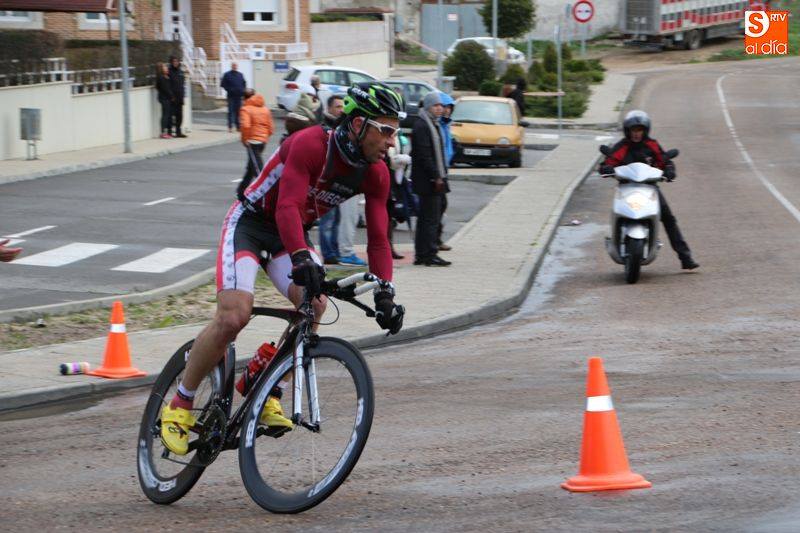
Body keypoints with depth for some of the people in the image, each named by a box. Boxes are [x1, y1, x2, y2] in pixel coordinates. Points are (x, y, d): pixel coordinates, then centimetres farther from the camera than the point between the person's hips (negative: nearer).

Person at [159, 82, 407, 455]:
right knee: (234, 317, -23)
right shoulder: (310, 145, -28)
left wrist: (385, 294, -19)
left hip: (293, 234, 6)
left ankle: (268, 396, -7)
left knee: (314, 305, -23)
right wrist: (303, 260, -52)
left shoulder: (375, 173, -8)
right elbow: (287, 207, -38)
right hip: (250, 224, -6)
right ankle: (180, 405, -6)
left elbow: (378, 239, -6)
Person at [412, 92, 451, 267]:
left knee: (426, 219, 12)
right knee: (431, 218, -9)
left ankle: (422, 254, 15)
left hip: (433, 180, 10)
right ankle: (429, 254, -7)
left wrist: (440, 176, 18)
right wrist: (436, 177, -20)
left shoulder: (433, 125, 19)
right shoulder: (421, 126, -13)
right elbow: (424, 155, -19)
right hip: (428, 180, -10)